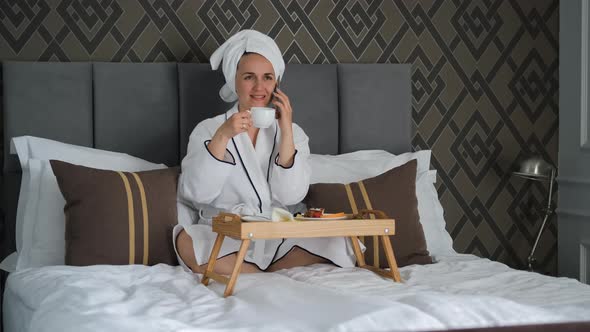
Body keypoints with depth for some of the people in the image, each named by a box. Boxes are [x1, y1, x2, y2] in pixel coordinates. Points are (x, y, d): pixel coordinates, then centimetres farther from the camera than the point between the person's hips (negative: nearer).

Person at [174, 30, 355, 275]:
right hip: (224, 235, -1)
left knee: (332, 238, -26)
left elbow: (291, 195, -5)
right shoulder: (208, 130, 7)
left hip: (277, 237, 2)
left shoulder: (293, 132, 11)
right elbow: (197, 192, -8)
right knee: (187, 243, -34)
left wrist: (286, 131, -8)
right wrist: (222, 137, -17)